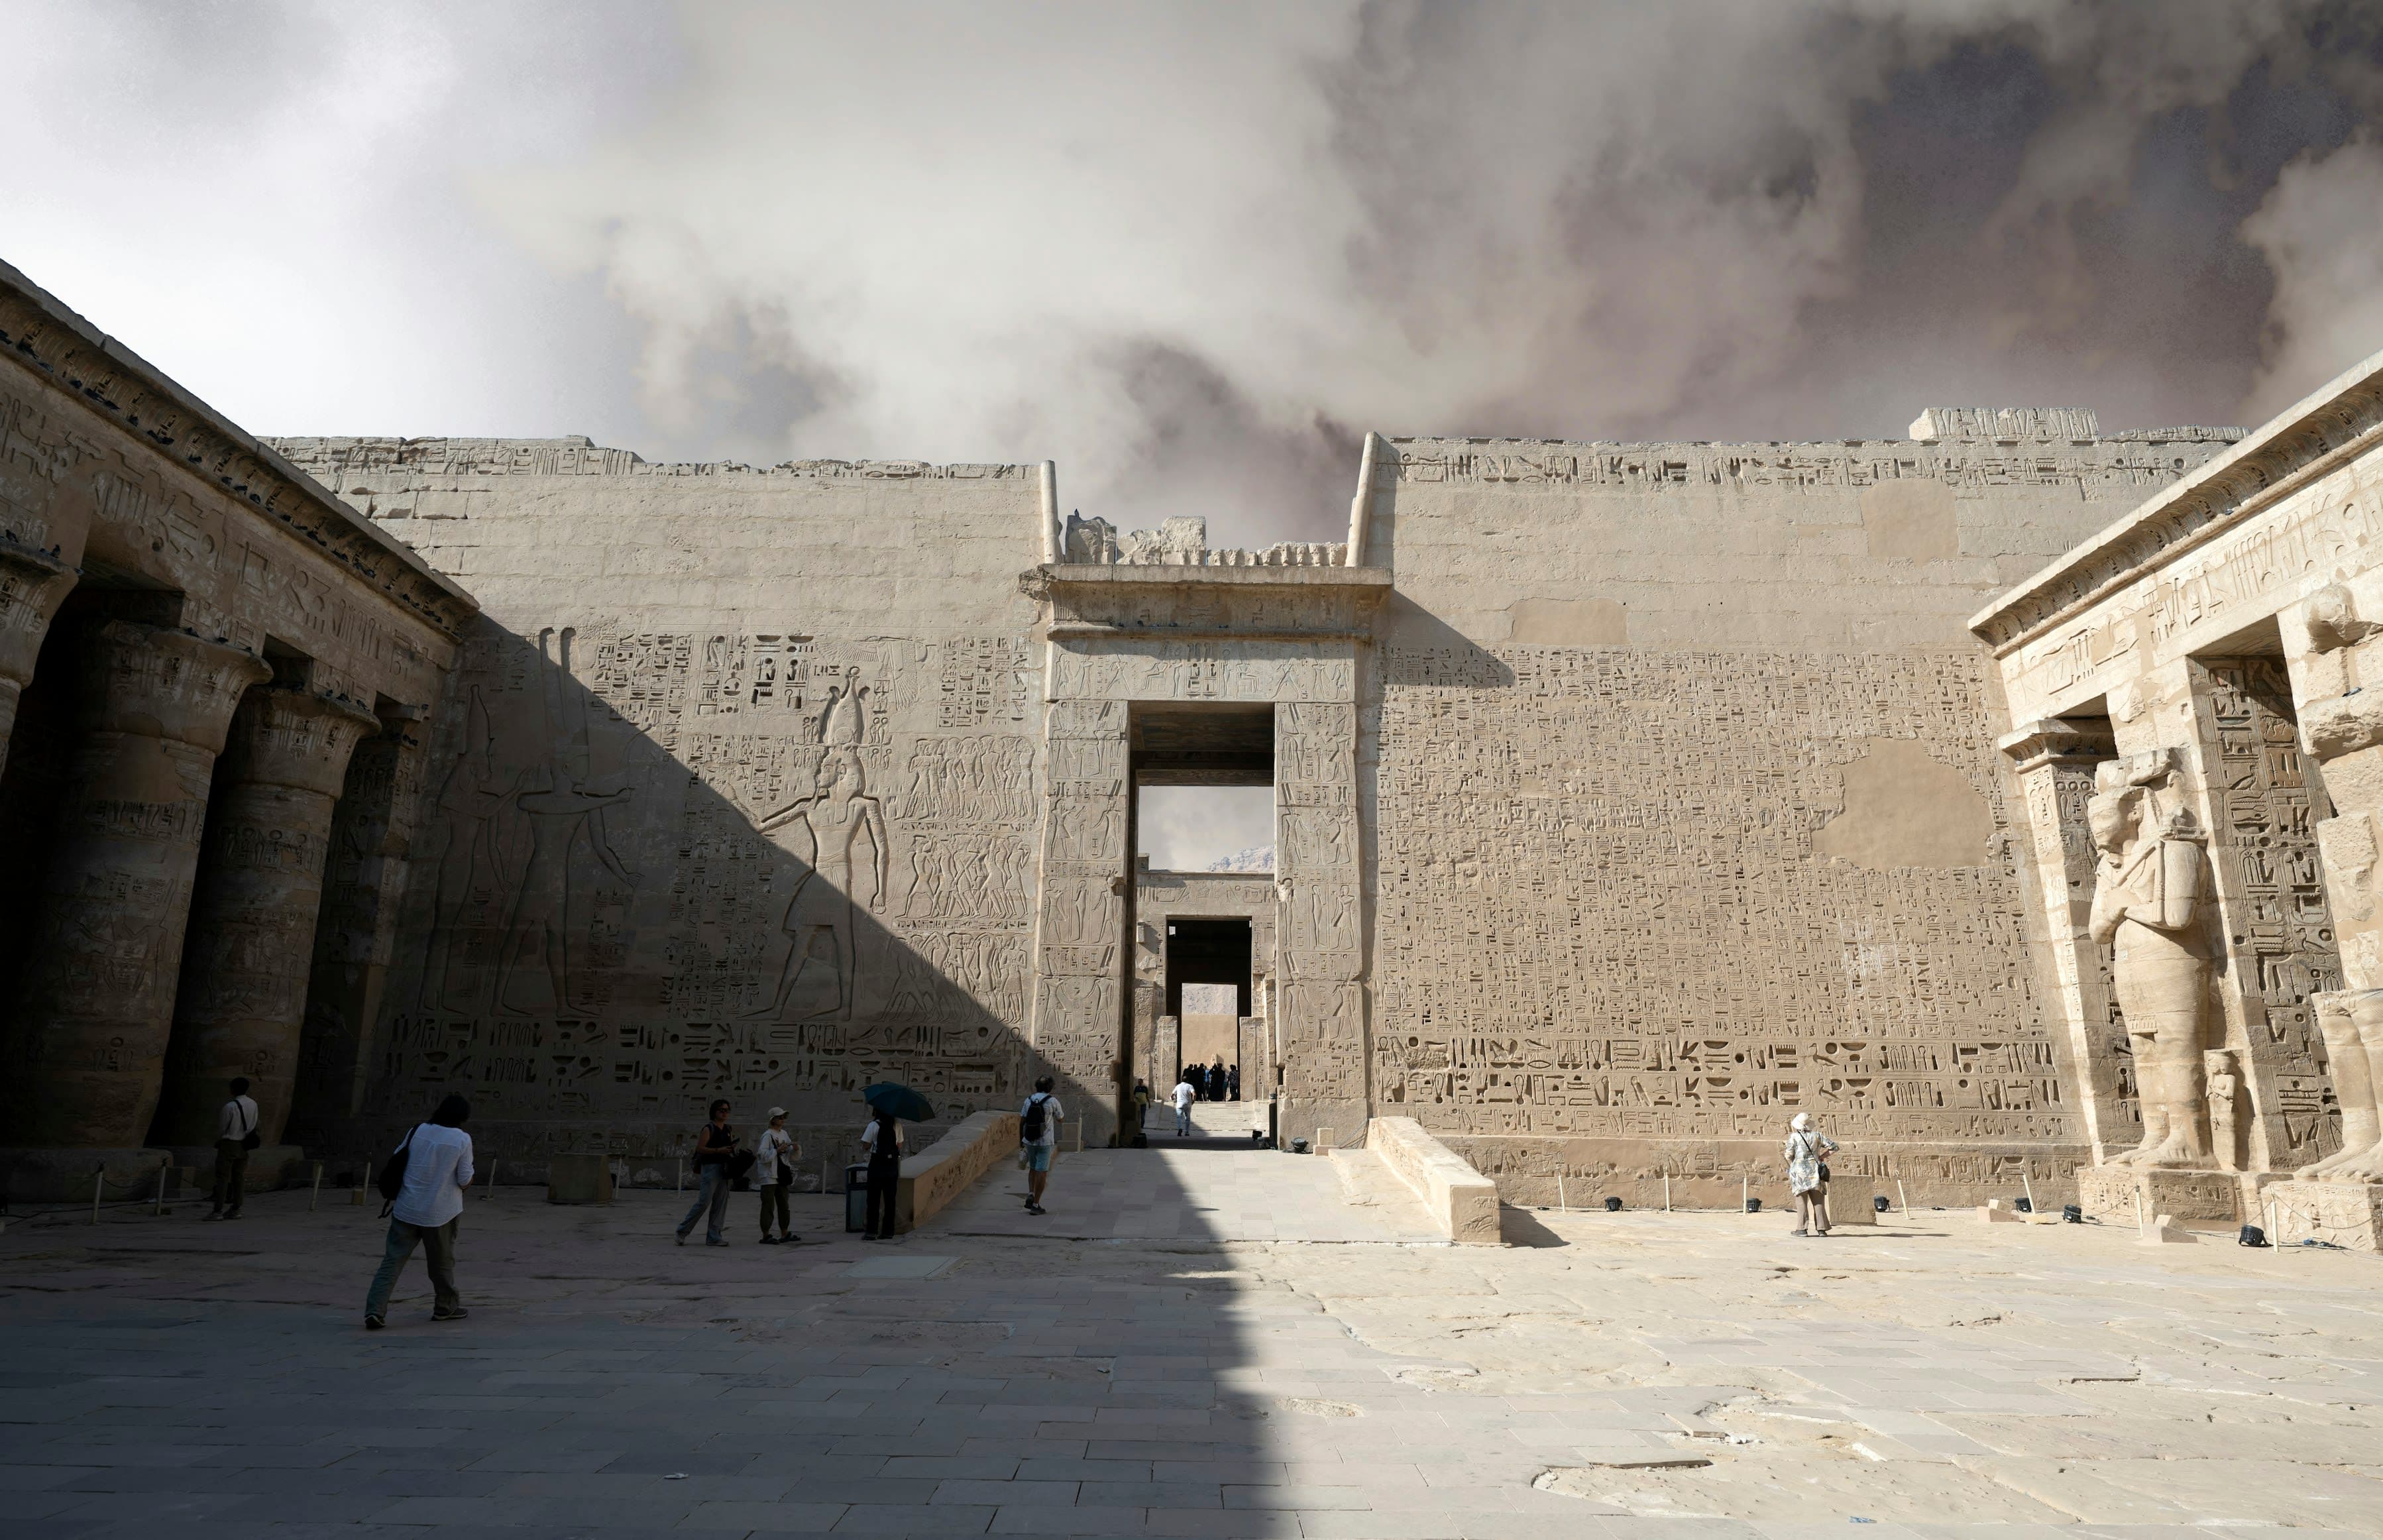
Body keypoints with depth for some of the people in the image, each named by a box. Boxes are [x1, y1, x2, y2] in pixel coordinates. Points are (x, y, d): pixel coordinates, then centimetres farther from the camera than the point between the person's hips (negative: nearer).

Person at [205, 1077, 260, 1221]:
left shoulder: (230, 1106, -16)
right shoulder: (253, 1105, 2)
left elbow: (222, 1127, -8)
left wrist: (217, 1141, 9)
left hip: (228, 1144, -6)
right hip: (244, 1146, 6)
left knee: (223, 1177, -2)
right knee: (240, 1177, 8)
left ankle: (218, 1210, -4)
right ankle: (236, 1210, 12)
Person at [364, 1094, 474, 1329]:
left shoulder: (418, 1131, 0)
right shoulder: (462, 1140, -10)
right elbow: (465, 1181, -8)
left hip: (406, 1209, 3)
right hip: (440, 1213, -2)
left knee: (392, 1261, 4)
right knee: (442, 1262, 14)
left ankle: (375, 1310, -7)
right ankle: (446, 1307, 27)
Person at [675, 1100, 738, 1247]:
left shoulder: (729, 1130, 16)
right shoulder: (709, 1129, -6)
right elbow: (700, 1148, -12)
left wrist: (732, 1148, 1)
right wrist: (718, 1150, -21)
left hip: (724, 1168, 7)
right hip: (711, 1167, -7)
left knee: (720, 1204, 4)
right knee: (704, 1202, -9)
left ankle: (713, 1237, 7)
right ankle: (682, 1231, 5)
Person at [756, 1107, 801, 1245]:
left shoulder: (784, 1134, 12)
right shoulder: (767, 1135, -10)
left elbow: (793, 1156, 17)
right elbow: (762, 1155, -20)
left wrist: (796, 1149, -4)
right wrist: (778, 1150, -24)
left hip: (782, 1175, 8)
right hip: (769, 1176, -8)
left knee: (784, 1205, 11)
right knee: (768, 1206, -6)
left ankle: (784, 1234, 18)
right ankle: (766, 1236, -1)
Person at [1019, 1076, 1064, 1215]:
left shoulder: (1029, 1100, 2)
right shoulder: (1053, 1101, -9)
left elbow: (1022, 1122, 3)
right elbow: (1061, 1120, 5)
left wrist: (1021, 1140, 12)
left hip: (1029, 1141, 4)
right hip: (1045, 1142, -4)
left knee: (1033, 1169, 22)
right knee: (1042, 1172, 0)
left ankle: (1030, 1195, 3)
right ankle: (1036, 1205, -2)